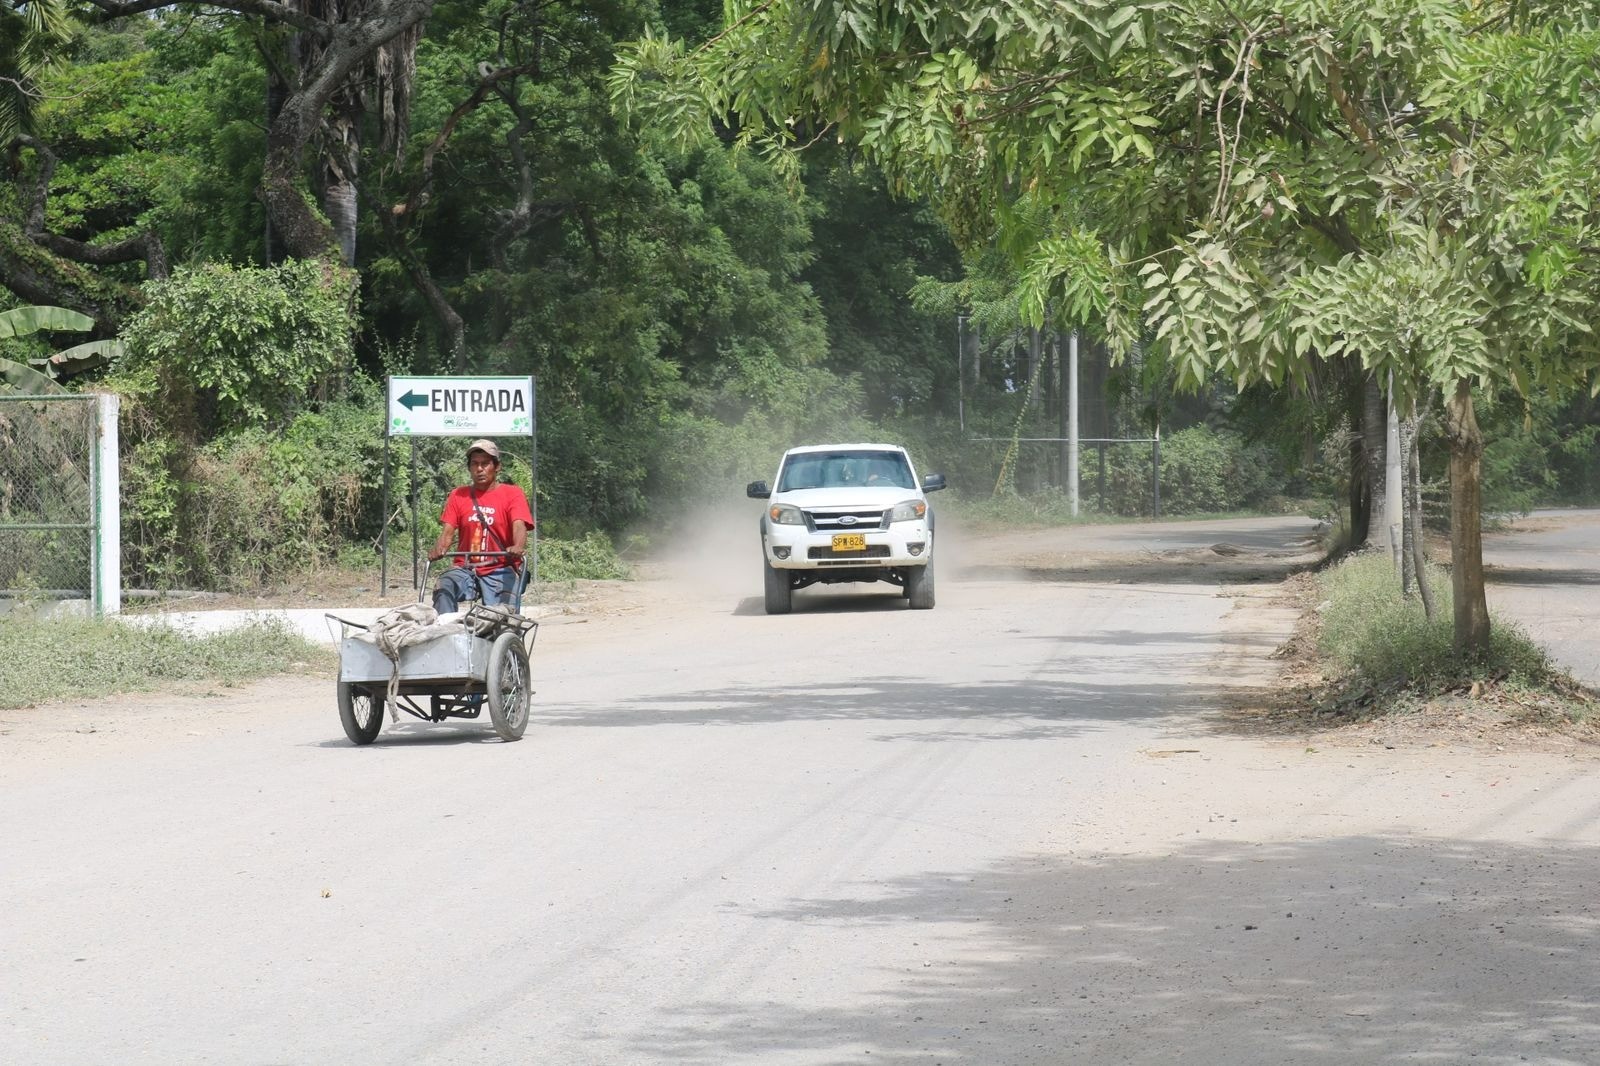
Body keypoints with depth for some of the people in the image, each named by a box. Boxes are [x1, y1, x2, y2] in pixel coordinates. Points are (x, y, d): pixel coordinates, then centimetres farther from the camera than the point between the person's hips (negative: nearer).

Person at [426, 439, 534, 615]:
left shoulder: (512, 494, 5)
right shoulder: (459, 495, 14)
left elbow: (519, 525, -12)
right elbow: (448, 531, 4)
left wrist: (518, 547, -36)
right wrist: (438, 550, -20)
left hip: (500, 569, -2)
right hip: (465, 569, 2)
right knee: (443, 587, -30)